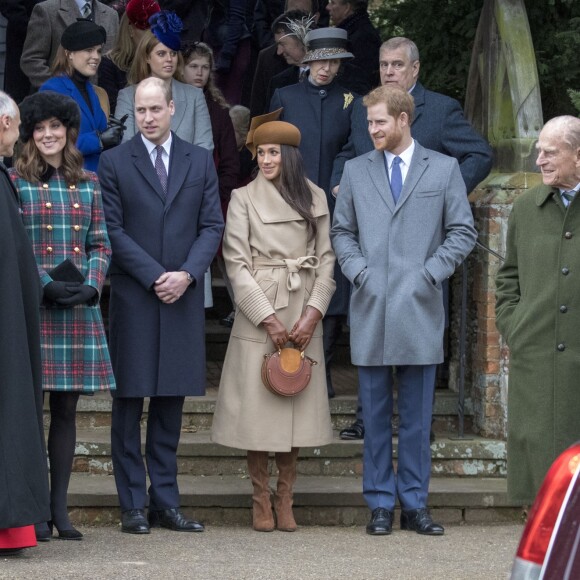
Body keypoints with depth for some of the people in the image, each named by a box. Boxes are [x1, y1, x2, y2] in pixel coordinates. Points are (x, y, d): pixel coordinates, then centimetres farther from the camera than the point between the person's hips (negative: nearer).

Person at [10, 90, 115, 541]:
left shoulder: (88, 184, 13)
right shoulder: (15, 182, 1)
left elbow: (100, 245, 12)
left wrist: (91, 286, -6)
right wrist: (45, 286, -15)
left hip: (80, 309, 4)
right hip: (31, 308, -4)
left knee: (67, 408, 5)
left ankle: (60, 507, 10)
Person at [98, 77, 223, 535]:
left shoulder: (200, 161, 10)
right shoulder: (115, 162, 2)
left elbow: (212, 226, 6)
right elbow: (114, 230, -3)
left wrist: (186, 274, -9)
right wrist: (155, 277, -12)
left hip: (183, 297, 2)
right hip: (133, 297, -2)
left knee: (172, 401, 6)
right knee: (129, 403, -1)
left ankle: (166, 502, 10)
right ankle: (133, 505, 3)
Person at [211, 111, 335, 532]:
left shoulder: (315, 198, 9)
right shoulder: (243, 199, 1)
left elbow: (326, 260, 7)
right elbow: (236, 263, -4)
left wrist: (312, 314, -6)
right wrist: (269, 319, -10)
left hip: (304, 316, 2)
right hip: (258, 312, -2)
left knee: (297, 407, 3)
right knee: (258, 406, -2)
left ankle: (286, 501, 9)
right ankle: (262, 501, 6)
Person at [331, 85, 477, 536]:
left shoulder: (444, 169, 5)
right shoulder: (356, 171, 11)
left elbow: (463, 232, 4)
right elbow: (342, 232, 14)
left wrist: (430, 273, -6)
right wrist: (358, 271, -2)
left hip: (420, 311, -1)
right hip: (371, 310, 2)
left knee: (417, 415, 3)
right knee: (375, 414, 5)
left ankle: (415, 503, 9)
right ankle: (381, 503, 10)